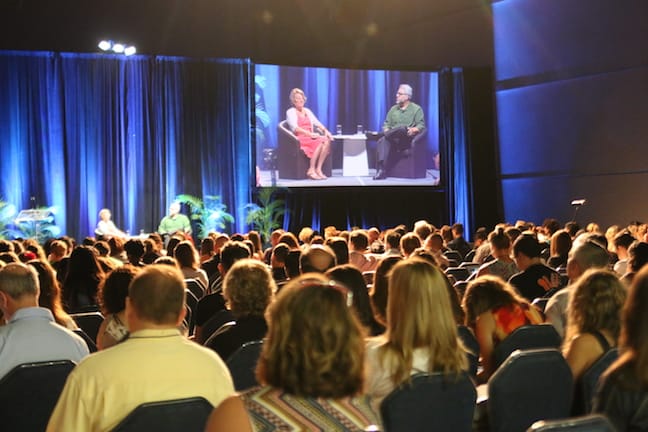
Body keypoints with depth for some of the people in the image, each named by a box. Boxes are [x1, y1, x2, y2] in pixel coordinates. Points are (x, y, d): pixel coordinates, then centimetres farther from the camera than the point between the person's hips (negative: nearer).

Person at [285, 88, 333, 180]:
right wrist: (310, 134, -23)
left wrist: (326, 131, -7)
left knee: (327, 140, -25)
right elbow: (295, 128, -12)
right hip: (300, 139, -6)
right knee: (320, 141, -32)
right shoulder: (290, 112, 2)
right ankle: (311, 170, -32)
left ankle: (318, 169, -28)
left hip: (310, 137, 6)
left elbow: (317, 123, 14)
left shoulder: (307, 111, 23)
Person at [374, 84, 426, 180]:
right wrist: (386, 130, -5)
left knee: (402, 128, -39)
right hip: (393, 139, 4)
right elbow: (386, 124, 19)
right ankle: (381, 169, -46)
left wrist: (414, 130, -22)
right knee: (382, 141, -32)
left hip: (408, 139, -4)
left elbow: (421, 125, -1)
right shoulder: (393, 109, 22)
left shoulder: (416, 109, 8)